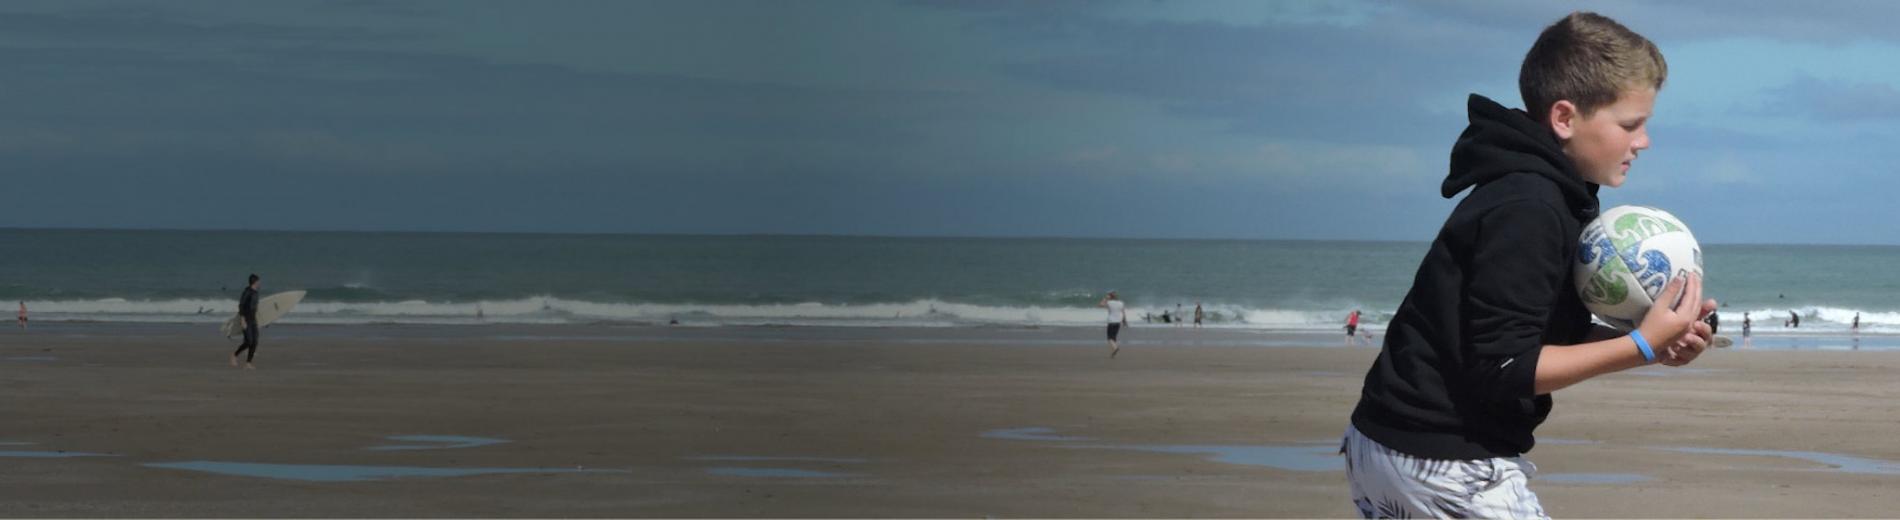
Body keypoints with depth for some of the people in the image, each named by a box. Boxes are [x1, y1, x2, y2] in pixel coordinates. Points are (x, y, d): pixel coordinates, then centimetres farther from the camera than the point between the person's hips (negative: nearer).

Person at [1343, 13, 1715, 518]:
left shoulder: (1538, 191, 9)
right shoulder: (1526, 208, -21)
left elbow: (1546, 339, 11)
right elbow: (1504, 368, -23)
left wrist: (1655, 340, -3)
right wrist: (1641, 346, -22)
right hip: (1446, 463, -10)